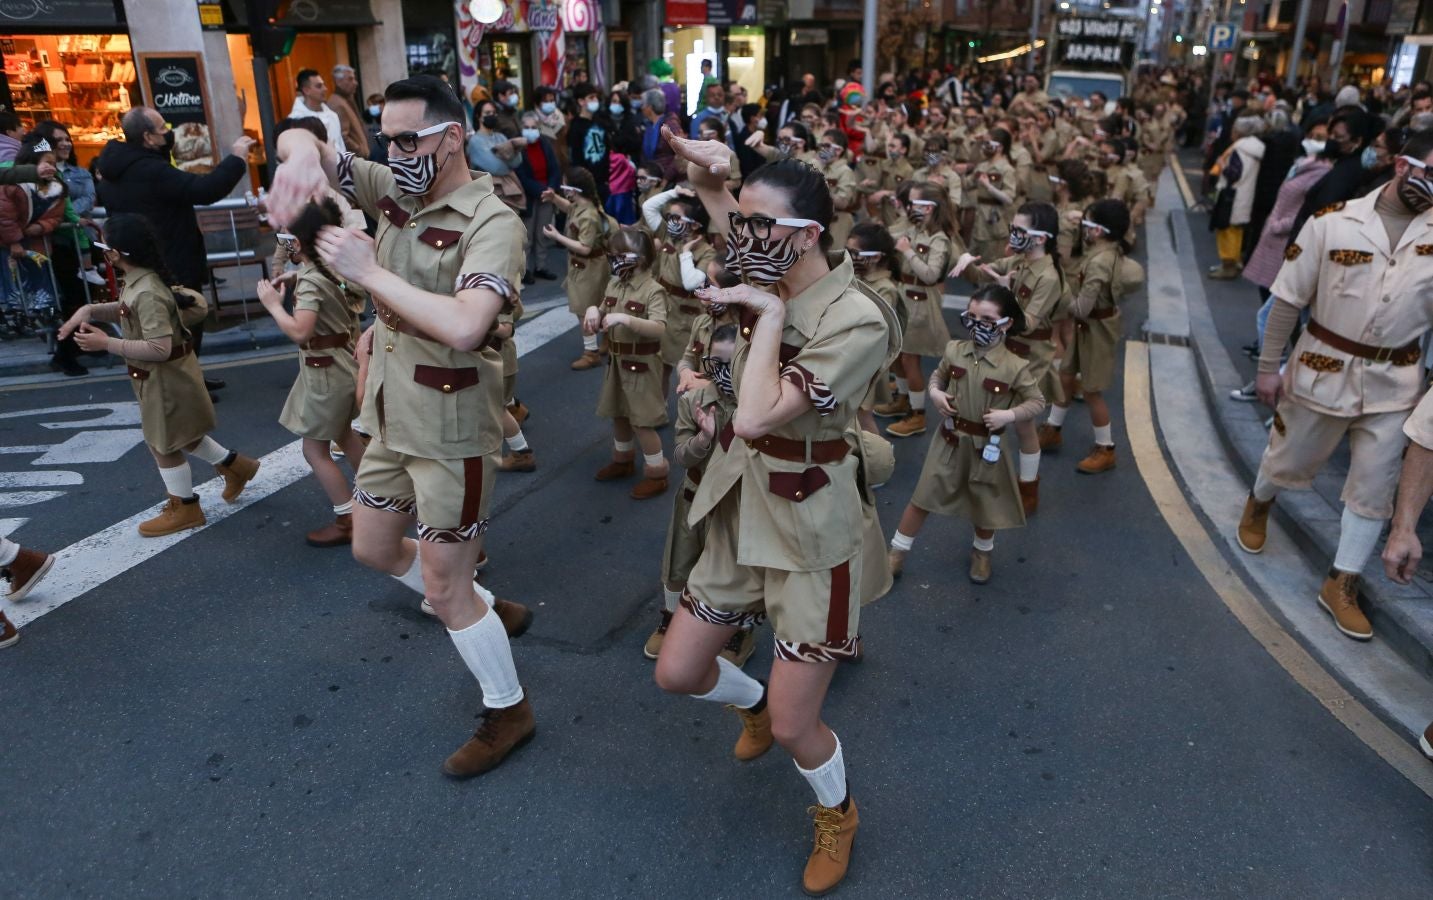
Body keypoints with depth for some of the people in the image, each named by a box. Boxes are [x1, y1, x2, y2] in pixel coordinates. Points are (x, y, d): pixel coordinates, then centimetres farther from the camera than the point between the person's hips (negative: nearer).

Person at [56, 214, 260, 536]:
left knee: (164, 444, 9)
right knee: (179, 436, 24)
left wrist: (106, 344, -27)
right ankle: (234, 465, 37)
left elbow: (159, 349, -32)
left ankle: (184, 508, 26)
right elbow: (127, 311, 18)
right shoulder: (139, 282, 0)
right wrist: (89, 310, 2)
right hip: (163, 376, 9)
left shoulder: (146, 293, -29)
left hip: (164, 378, -9)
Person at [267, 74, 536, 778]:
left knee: (443, 588, 2)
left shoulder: (491, 224, -22)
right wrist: (303, 150, -22)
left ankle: (509, 711, 25)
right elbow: (297, 142, 3)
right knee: (374, 549, 24)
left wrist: (368, 272, -29)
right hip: (392, 416, 9)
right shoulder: (393, 190, 2)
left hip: (451, 429, -9)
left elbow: (464, 326, -38)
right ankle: (492, 611, 44)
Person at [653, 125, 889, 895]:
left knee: (793, 725, 1)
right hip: (742, 514, 7)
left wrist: (770, 313, -23)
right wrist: (708, 184, 6)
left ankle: (837, 815, 36)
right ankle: (752, 703, 50)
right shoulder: (767, 288, -1)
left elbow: (757, 415, -34)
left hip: (811, 530, -7)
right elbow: (740, 232, 25)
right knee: (677, 672, 15)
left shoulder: (856, 321, -23)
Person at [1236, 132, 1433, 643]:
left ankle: (1341, 586, 21)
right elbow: (1289, 299, -7)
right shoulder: (1334, 223, -12)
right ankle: (1258, 505, 50)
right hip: (1322, 370, -2)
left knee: (1373, 488, 7)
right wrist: (1268, 365, -6)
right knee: (1289, 461, 17)